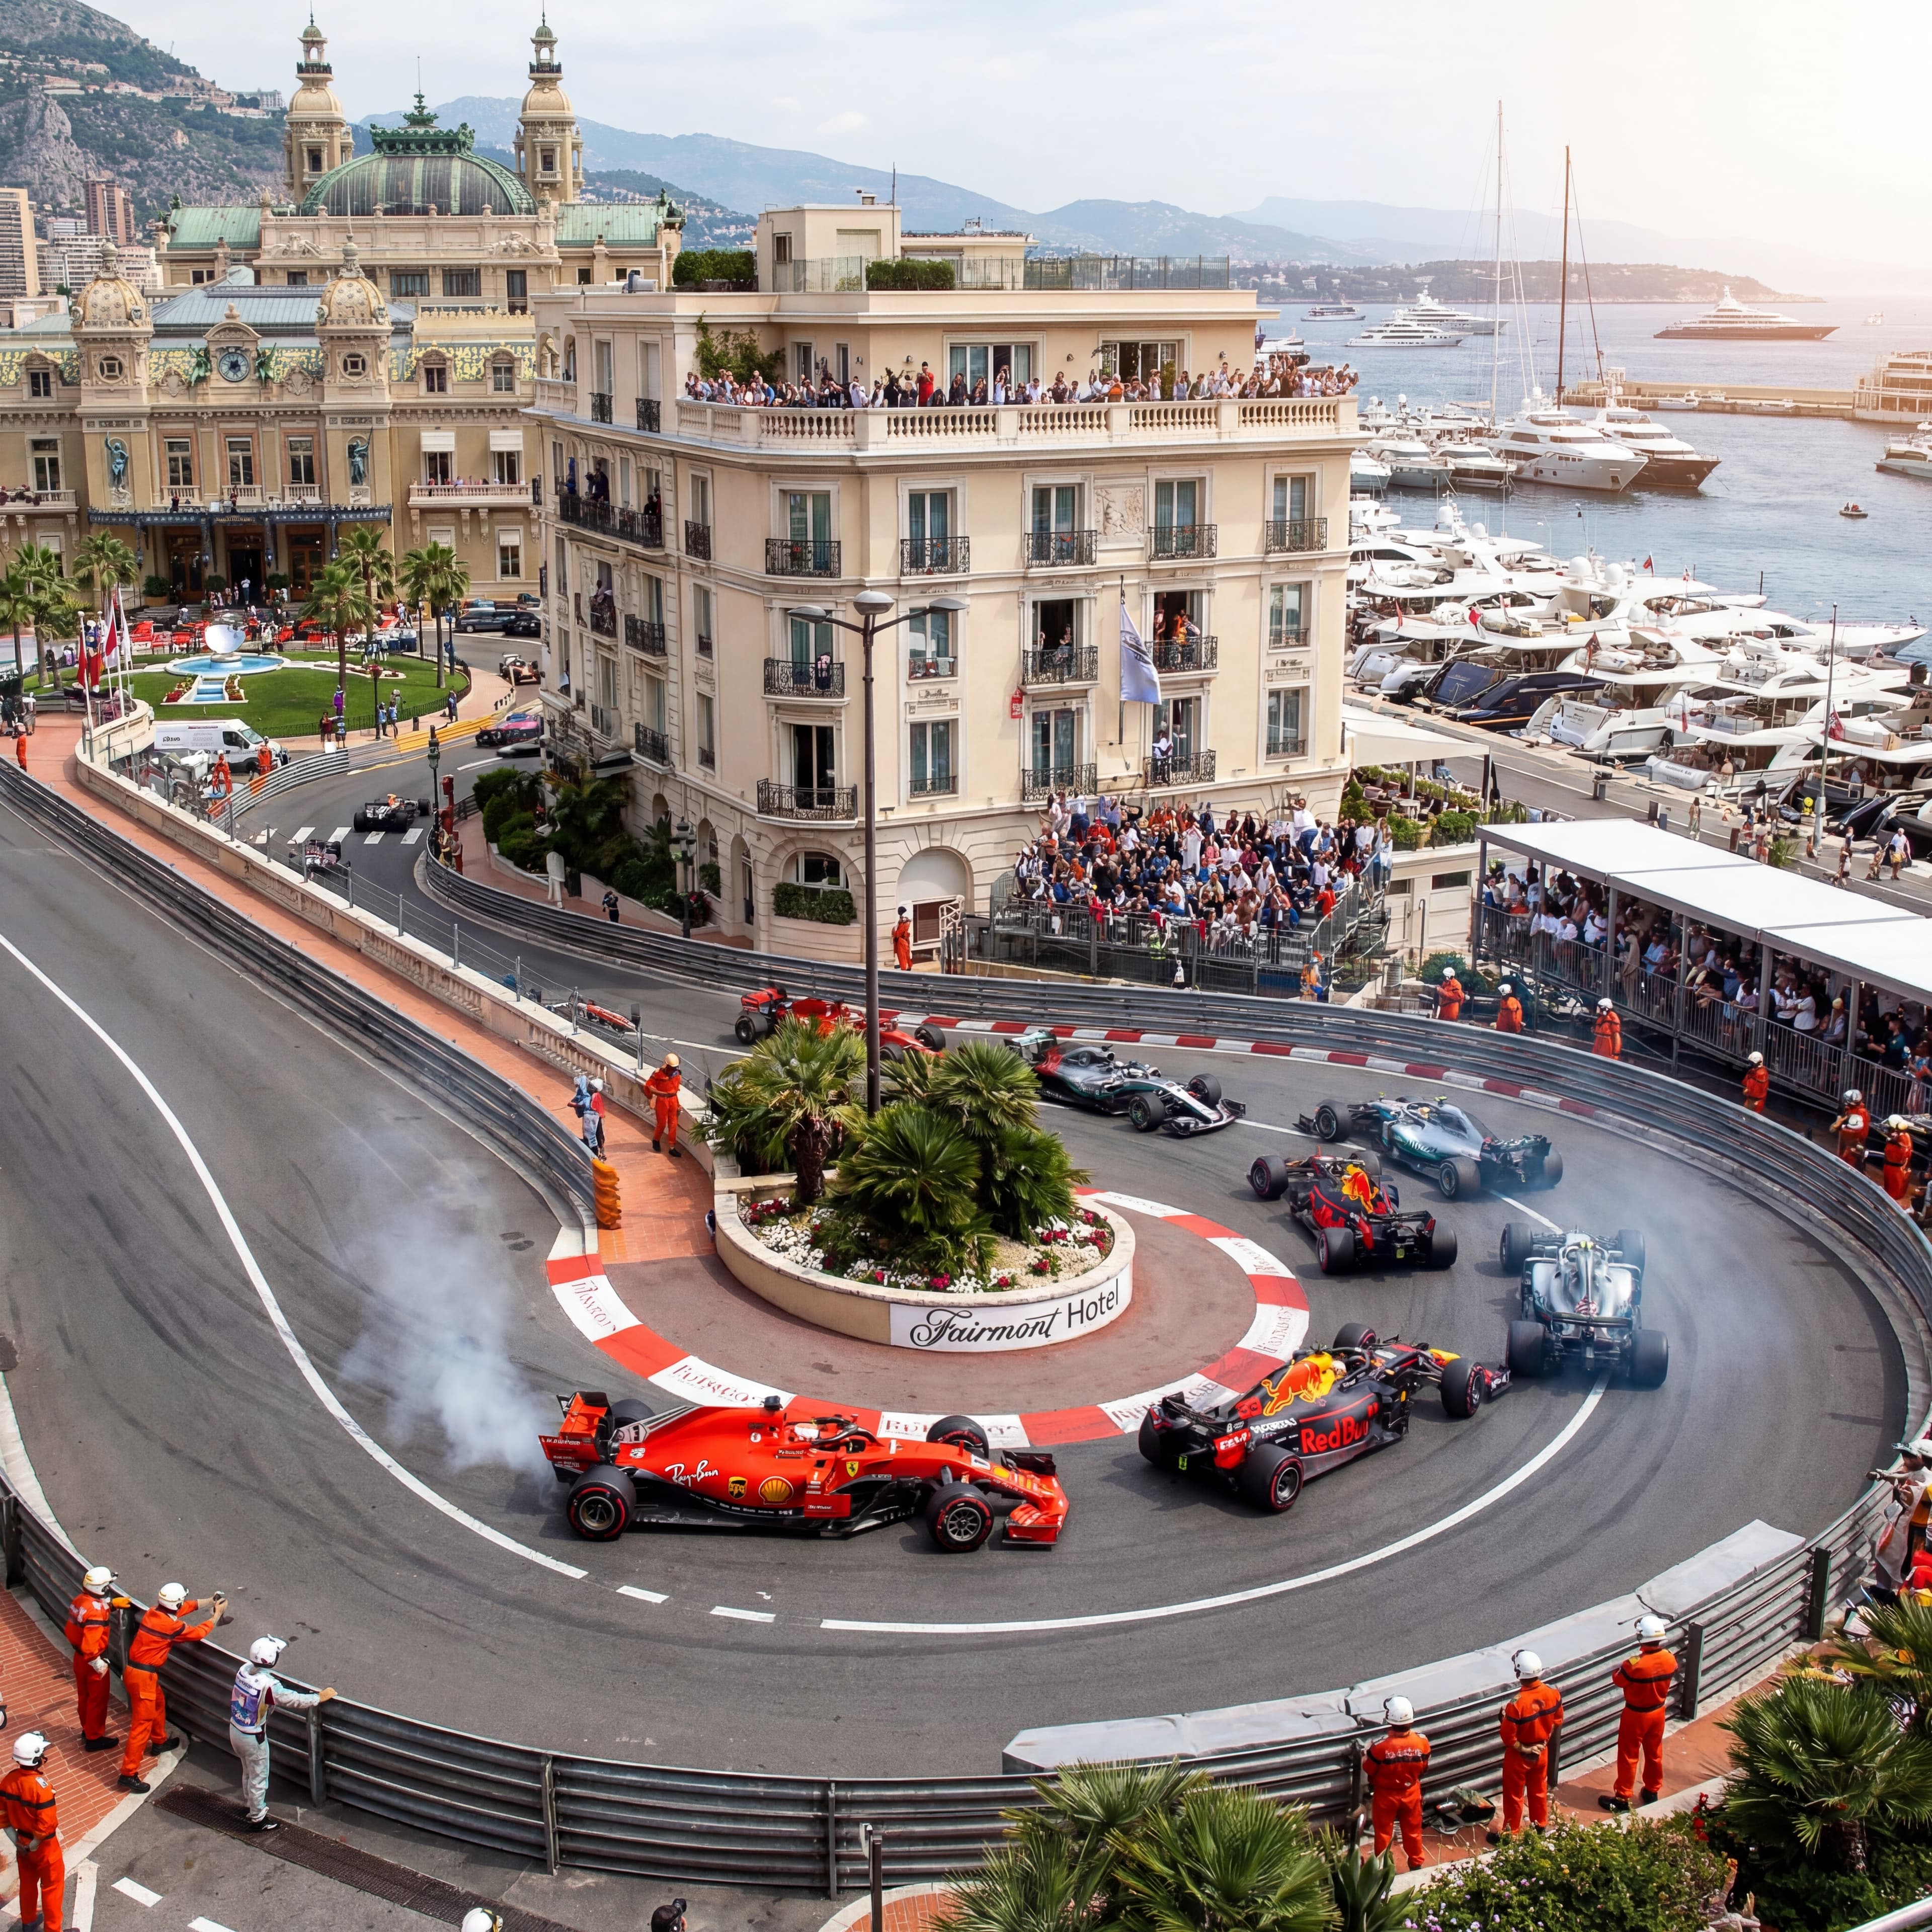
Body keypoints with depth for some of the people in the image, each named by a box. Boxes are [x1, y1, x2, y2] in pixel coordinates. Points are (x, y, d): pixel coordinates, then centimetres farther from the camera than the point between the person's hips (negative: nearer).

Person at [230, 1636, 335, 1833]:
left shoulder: (244, 1670, -10)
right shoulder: (268, 1685, -32)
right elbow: (294, 1700, -20)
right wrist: (320, 1697, -7)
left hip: (235, 1730, 7)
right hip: (253, 1738, -7)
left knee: (249, 1772, 28)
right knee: (258, 1778, 13)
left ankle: (251, 1805, 47)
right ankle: (258, 1819, 28)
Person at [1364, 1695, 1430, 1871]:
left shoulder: (1380, 1745, -32)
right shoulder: (1422, 1742, -22)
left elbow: (1369, 1769, -15)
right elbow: (1424, 1768, -4)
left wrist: (1364, 1756, 6)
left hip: (1386, 1795, -2)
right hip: (1411, 1793, 2)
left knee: (1384, 1832, 18)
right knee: (1413, 1830, 23)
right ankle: (1417, 1863, 40)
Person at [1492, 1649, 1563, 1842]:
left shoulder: (1517, 1704, -35)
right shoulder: (1553, 1693, -18)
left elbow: (1508, 1737, -26)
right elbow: (1557, 1720, 0)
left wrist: (1522, 1749, -8)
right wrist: (1544, 1741, 11)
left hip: (1519, 1756, -5)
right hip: (1542, 1752, 5)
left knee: (1514, 1795, 15)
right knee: (1539, 1790, 26)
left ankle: (1511, 1833, 30)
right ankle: (1541, 1826, 43)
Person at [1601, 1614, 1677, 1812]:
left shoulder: (1635, 1664, -33)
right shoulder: (1669, 1659, -15)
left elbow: (1618, 1680, -16)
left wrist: (1621, 1667, 1)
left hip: (1636, 1715, -5)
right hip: (1658, 1712, 5)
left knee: (1628, 1756, 10)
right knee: (1654, 1753, 22)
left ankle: (1622, 1799, 19)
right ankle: (1653, 1792, 38)